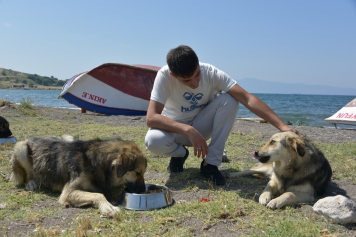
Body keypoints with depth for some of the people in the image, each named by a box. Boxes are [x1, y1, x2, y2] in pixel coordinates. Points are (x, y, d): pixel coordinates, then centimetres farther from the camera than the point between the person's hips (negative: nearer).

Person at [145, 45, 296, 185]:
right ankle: (180, 154, 1)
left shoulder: (211, 73, -25)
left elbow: (248, 99, -32)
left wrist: (282, 126, -41)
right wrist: (188, 130, -46)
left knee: (229, 100, -28)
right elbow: (151, 118, -34)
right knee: (153, 141, -37)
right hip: (174, 128, -1)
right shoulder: (164, 76, -28)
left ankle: (210, 163, -16)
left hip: (200, 126, 2)